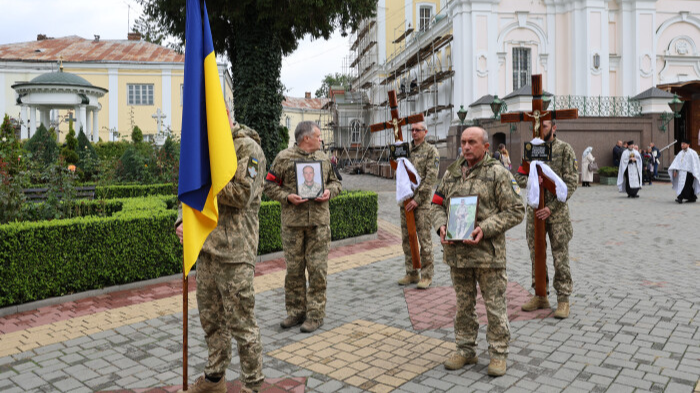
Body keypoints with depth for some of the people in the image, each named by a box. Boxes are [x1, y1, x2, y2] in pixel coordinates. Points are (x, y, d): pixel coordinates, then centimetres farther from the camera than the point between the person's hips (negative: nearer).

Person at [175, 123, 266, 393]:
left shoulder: (247, 148, -9)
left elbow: (241, 194, -20)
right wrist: (182, 221, -1)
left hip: (234, 252, -8)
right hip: (206, 249, 8)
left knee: (241, 323, 1)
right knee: (211, 319, 19)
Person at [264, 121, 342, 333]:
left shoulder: (323, 158, 12)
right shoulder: (283, 158, 1)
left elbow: (335, 182, 19)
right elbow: (270, 185, 3)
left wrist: (329, 192, -2)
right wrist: (287, 197, -12)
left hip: (319, 222, 2)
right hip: (292, 222, -2)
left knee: (317, 268, 1)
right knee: (294, 269, 6)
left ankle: (315, 314, 12)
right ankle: (296, 311, 21)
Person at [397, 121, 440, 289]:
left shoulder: (431, 151, -3)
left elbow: (431, 178, -11)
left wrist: (418, 199, -16)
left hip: (422, 201, -6)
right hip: (405, 200, 6)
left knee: (424, 238, -3)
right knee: (407, 238, 9)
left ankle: (426, 276, 5)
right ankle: (411, 273, 19)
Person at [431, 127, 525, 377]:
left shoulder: (498, 173, -5)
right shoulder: (452, 173, 10)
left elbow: (515, 211, -8)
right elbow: (437, 204, 14)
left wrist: (485, 229, -19)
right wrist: (441, 226, -6)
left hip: (488, 252, -5)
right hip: (457, 251, 5)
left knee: (494, 304, 5)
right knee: (463, 304, 15)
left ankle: (498, 354, 21)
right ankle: (465, 350, 29)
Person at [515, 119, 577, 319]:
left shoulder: (564, 149, -5)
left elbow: (571, 183, -9)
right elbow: (519, 177, 5)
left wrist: (551, 207, -16)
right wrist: (530, 181, -19)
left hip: (557, 211, -4)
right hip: (534, 210, 4)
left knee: (560, 257, 0)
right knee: (536, 255, 10)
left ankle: (563, 299, 12)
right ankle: (541, 296, 23)